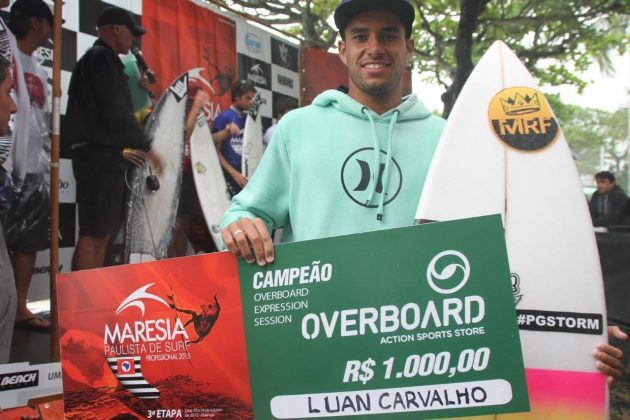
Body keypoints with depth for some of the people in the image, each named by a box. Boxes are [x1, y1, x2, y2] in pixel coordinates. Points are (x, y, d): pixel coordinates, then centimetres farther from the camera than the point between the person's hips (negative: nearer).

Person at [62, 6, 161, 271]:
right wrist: (145, 146, -11)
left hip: (101, 155, 10)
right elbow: (115, 111, -18)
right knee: (94, 234, -11)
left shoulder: (97, 59, 23)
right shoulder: (102, 58, -8)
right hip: (99, 157, -10)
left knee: (103, 233, 12)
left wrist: (120, 148, 18)